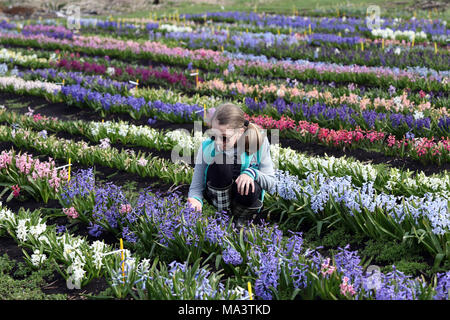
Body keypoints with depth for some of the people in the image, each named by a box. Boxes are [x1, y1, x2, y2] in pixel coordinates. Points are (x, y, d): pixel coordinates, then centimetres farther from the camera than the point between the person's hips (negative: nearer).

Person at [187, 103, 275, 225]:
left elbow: (270, 181, -11)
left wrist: (251, 172, -31)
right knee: (220, 161, -30)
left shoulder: (259, 142, -17)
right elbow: (196, 186, -12)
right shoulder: (207, 148, -17)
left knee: (252, 188, -37)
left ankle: (240, 220, -3)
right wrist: (196, 199, -35)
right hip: (218, 196, 0)